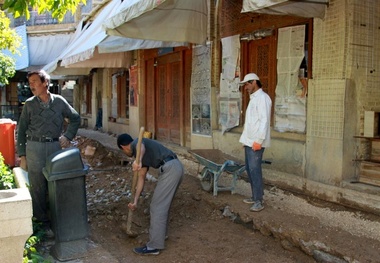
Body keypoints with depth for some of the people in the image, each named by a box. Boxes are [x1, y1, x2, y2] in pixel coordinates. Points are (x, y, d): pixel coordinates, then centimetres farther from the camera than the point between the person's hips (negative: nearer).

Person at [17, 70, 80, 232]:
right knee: (38, 187, 3)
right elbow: (21, 130, 4)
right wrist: (22, 155, 1)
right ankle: (42, 219, 15)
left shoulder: (59, 101, 2)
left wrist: (68, 136, 3)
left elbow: (75, 118, 14)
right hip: (35, 147, -1)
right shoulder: (29, 104, 1)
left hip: (55, 146, 1)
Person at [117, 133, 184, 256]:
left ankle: (154, 246, 4)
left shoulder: (136, 143, 2)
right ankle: (161, 232, 43)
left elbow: (141, 147, -25)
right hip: (176, 167, 10)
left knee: (157, 207, -3)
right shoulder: (144, 155, 29)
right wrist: (135, 201, 22)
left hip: (169, 169, -10)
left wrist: (138, 161, -45)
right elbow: (141, 178, 25)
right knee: (163, 204, 26)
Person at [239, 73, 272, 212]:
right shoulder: (253, 98, 19)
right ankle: (255, 196, 23)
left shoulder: (262, 97, -11)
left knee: (255, 169, -8)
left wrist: (259, 140, -23)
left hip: (256, 142, -10)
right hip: (249, 141, 10)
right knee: (249, 168, 13)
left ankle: (259, 201, -1)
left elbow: (264, 121, -19)